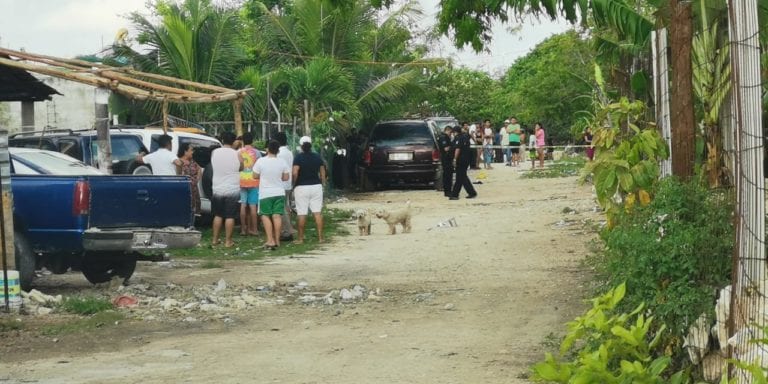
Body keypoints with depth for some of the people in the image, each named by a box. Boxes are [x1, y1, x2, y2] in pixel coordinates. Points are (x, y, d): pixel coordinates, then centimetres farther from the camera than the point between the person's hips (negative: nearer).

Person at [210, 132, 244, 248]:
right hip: (232, 190, -3)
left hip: (217, 189, 3)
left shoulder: (214, 153, -2)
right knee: (230, 216, 1)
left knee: (217, 215, 15)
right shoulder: (236, 154, -9)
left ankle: (215, 239, 19)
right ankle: (228, 241, 3)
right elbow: (241, 168, 4)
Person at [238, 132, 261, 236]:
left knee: (243, 205, 5)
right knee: (253, 206, 1)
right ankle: (254, 229, 1)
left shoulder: (238, 152, 0)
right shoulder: (256, 152, -2)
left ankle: (243, 229, 6)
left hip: (241, 181, 1)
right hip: (254, 181, -1)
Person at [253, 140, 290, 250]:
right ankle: (277, 240, 8)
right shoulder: (282, 162, -5)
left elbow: (255, 176, -4)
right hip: (279, 192, 2)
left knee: (265, 216, 5)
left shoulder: (261, 161, -13)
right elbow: (286, 177, 2)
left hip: (265, 193, -2)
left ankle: (270, 240, -6)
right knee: (277, 216, 6)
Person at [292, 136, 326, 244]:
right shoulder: (318, 157, 5)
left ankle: (300, 238, 5)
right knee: (317, 212, 4)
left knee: (301, 214, 1)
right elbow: (322, 173, 8)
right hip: (316, 186, 4)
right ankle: (320, 237, 2)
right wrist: (323, 184, 18)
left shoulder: (298, 157, -9)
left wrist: (294, 184, -3)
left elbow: (294, 173, -18)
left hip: (301, 187, -4)